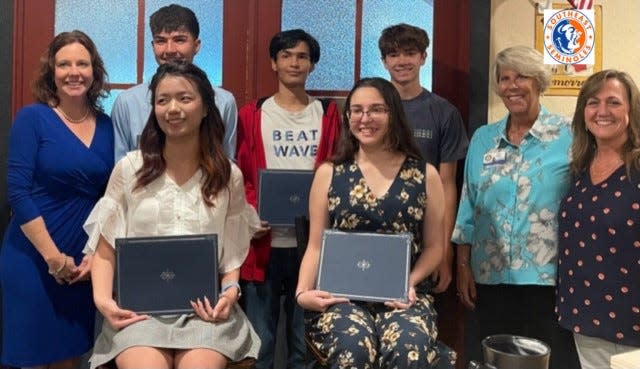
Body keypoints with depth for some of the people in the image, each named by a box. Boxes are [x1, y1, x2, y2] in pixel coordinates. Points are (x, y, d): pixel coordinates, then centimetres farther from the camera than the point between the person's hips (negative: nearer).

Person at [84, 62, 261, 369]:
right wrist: (102, 298, -9)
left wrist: (230, 291, -8)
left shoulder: (228, 176, 7)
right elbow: (105, 250, 7)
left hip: (206, 306, 0)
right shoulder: (129, 169, 5)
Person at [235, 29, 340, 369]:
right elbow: (239, 175, 4)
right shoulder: (252, 115, 5)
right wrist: (253, 210, -13)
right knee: (259, 341, 8)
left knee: (307, 338, 12)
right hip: (264, 240, -1)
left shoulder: (328, 114, 8)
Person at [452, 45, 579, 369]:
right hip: (489, 277, 4)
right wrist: (462, 266, 6)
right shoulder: (483, 139, 8)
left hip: (548, 277, -3)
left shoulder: (568, 136, -3)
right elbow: (468, 208, 9)